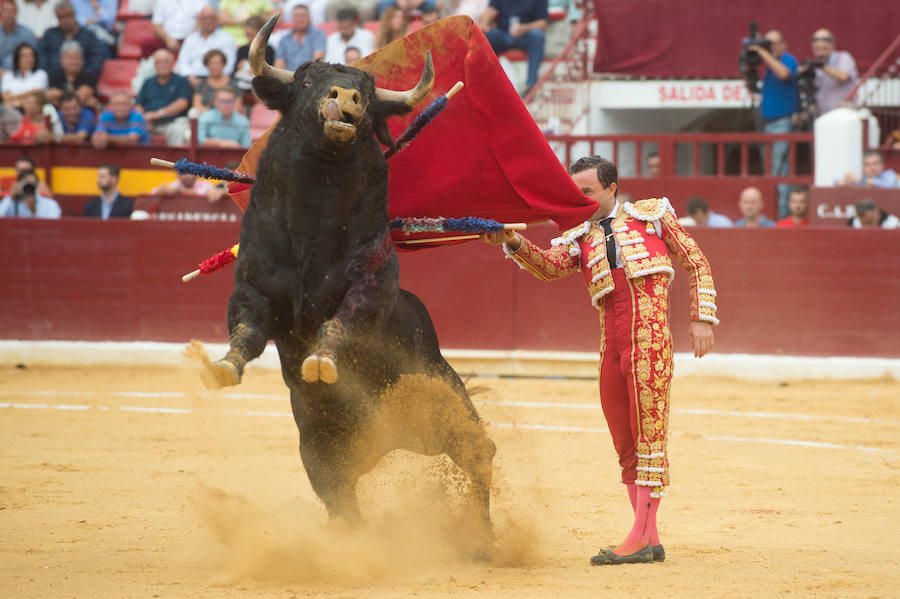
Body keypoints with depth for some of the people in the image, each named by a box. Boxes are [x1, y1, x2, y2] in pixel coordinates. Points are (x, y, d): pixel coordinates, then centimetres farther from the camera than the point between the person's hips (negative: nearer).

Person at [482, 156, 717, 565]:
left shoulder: (652, 214, 12)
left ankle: (639, 540, -9)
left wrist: (702, 318, 2)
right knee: (626, 446, 6)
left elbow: (697, 264, 13)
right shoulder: (578, 239, 20)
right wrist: (515, 244, -19)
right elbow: (549, 267, -1)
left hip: (650, 334, -5)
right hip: (611, 344, 5)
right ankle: (651, 539, 13)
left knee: (648, 435, -7)